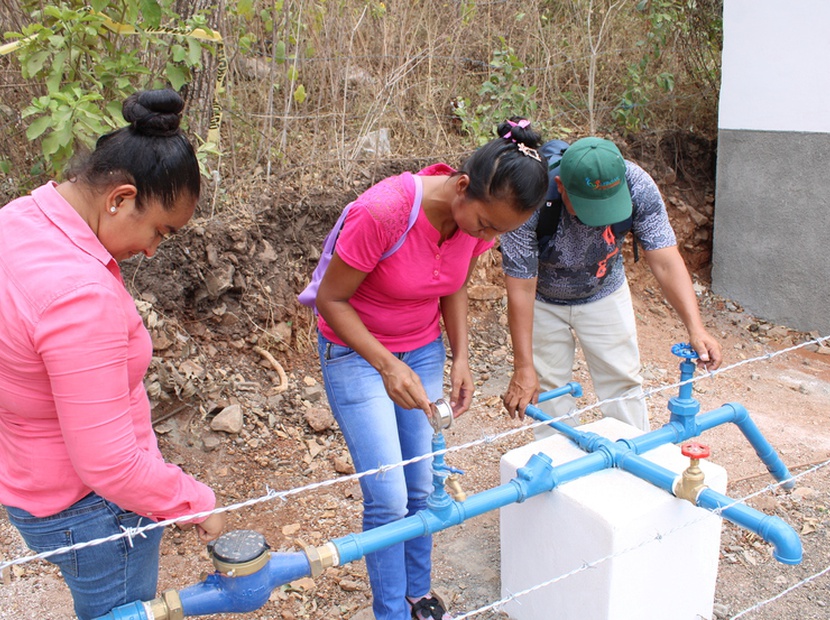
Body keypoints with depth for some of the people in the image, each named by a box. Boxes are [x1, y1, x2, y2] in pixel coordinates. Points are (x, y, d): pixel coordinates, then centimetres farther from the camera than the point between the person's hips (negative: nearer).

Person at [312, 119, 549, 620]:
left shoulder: (485, 216, -14)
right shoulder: (383, 212, -33)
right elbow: (331, 299, -21)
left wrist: (461, 358, -7)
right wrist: (387, 365, -30)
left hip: (423, 349, 5)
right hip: (356, 350, -4)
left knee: (423, 488, 8)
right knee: (388, 498, -5)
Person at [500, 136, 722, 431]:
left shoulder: (637, 186, -29)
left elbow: (666, 263, -26)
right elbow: (521, 289, -30)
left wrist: (696, 329, -38)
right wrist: (523, 367, -28)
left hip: (604, 294, 2)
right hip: (544, 302, -2)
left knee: (623, 384, 6)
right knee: (547, 389, 3)